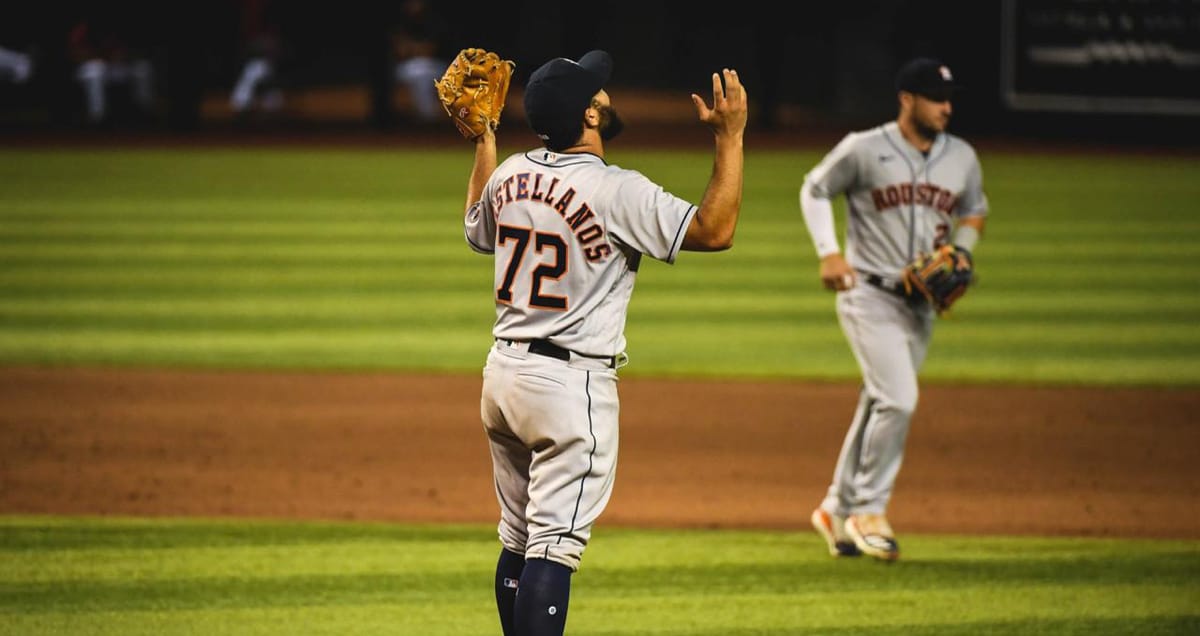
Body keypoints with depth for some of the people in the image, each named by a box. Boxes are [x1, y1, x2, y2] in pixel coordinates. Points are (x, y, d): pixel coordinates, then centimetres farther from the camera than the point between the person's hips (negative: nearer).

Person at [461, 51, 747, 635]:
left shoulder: (510, 174, 5)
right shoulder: (617, 192, -17)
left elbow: (477, 231, 26)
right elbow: (715, 230, -16)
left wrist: (483, 140, 32)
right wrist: (730, 135, -12)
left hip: (503, 371, 8)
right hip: (572, 384, -8)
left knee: (519, 541, 17)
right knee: (554, 546, -10)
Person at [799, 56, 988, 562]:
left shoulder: (962, 159, 5)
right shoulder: (864, 150, -9)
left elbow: (974, 212, 21)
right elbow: (815, 189, 4)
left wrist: (959, 255, 2)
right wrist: (828, 252, -8)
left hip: (921, 304, 6)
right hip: (869, 293, -6)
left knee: (881, 406, 10)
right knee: (898, 399, -19)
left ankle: (838, 509, 25)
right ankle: (868, 510, -6)